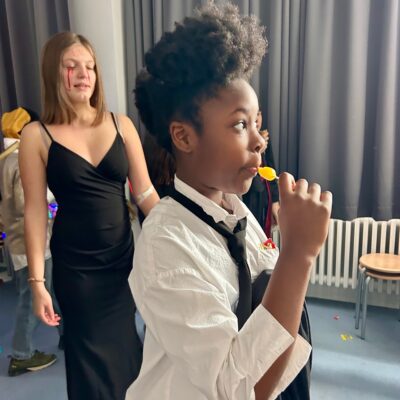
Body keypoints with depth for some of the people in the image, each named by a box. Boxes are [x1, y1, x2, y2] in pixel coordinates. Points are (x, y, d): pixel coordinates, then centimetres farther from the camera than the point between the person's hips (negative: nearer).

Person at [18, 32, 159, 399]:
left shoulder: (121, 125, -1)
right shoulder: (36, 136, -6)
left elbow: (144, 192, 0)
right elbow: (35, 210, -6)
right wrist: (37, 281, -7)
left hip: (124, 255, 2)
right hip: (74, 265, -1)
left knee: (127, 345, 18)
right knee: (92, 356, 15)